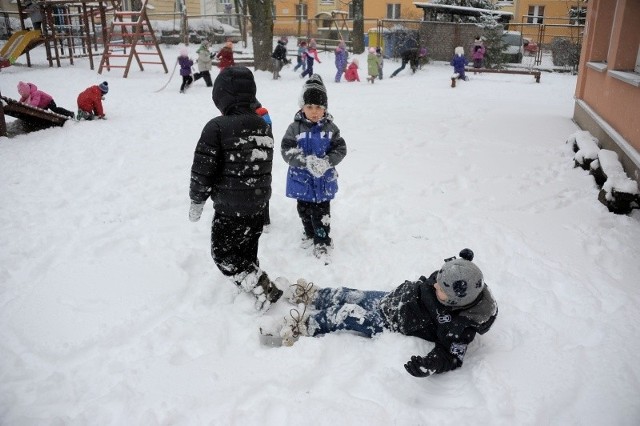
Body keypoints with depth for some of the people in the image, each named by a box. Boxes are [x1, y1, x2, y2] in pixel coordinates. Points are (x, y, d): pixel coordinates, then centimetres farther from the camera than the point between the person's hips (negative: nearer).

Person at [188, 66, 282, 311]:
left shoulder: (217, 127, -18)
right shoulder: (264, 126, 4)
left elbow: (203, 170, -14)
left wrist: (197, 201, 0)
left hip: (230, 208, -7)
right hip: (258, 206, 7)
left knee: (223, 254, 9)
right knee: (247, 253, 22)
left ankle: (264, 290, 2)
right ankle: (253, 286, 32)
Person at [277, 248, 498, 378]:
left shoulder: (460, 323, -35)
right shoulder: (451, 286, -17)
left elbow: (452, 355, -30)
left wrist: (429, 366, -47)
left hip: (392, 324, -6)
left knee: (344, 314, -9)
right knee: (348, 296, 10)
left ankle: (300, 327, 12)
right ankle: (307, 294, 34)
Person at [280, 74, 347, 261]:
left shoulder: (330, 128, -6)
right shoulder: (295, 128, -11)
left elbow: (340, 149, -5)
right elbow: (287, 151, -16)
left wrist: (327, 162, -24)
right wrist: (306, 161, -30)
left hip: (324, 179, -1)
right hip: (302, 179, 1)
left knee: (321, 212, 4)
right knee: (304, 210, 19)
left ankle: (322, 242, 17)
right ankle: (310, 233, 43)